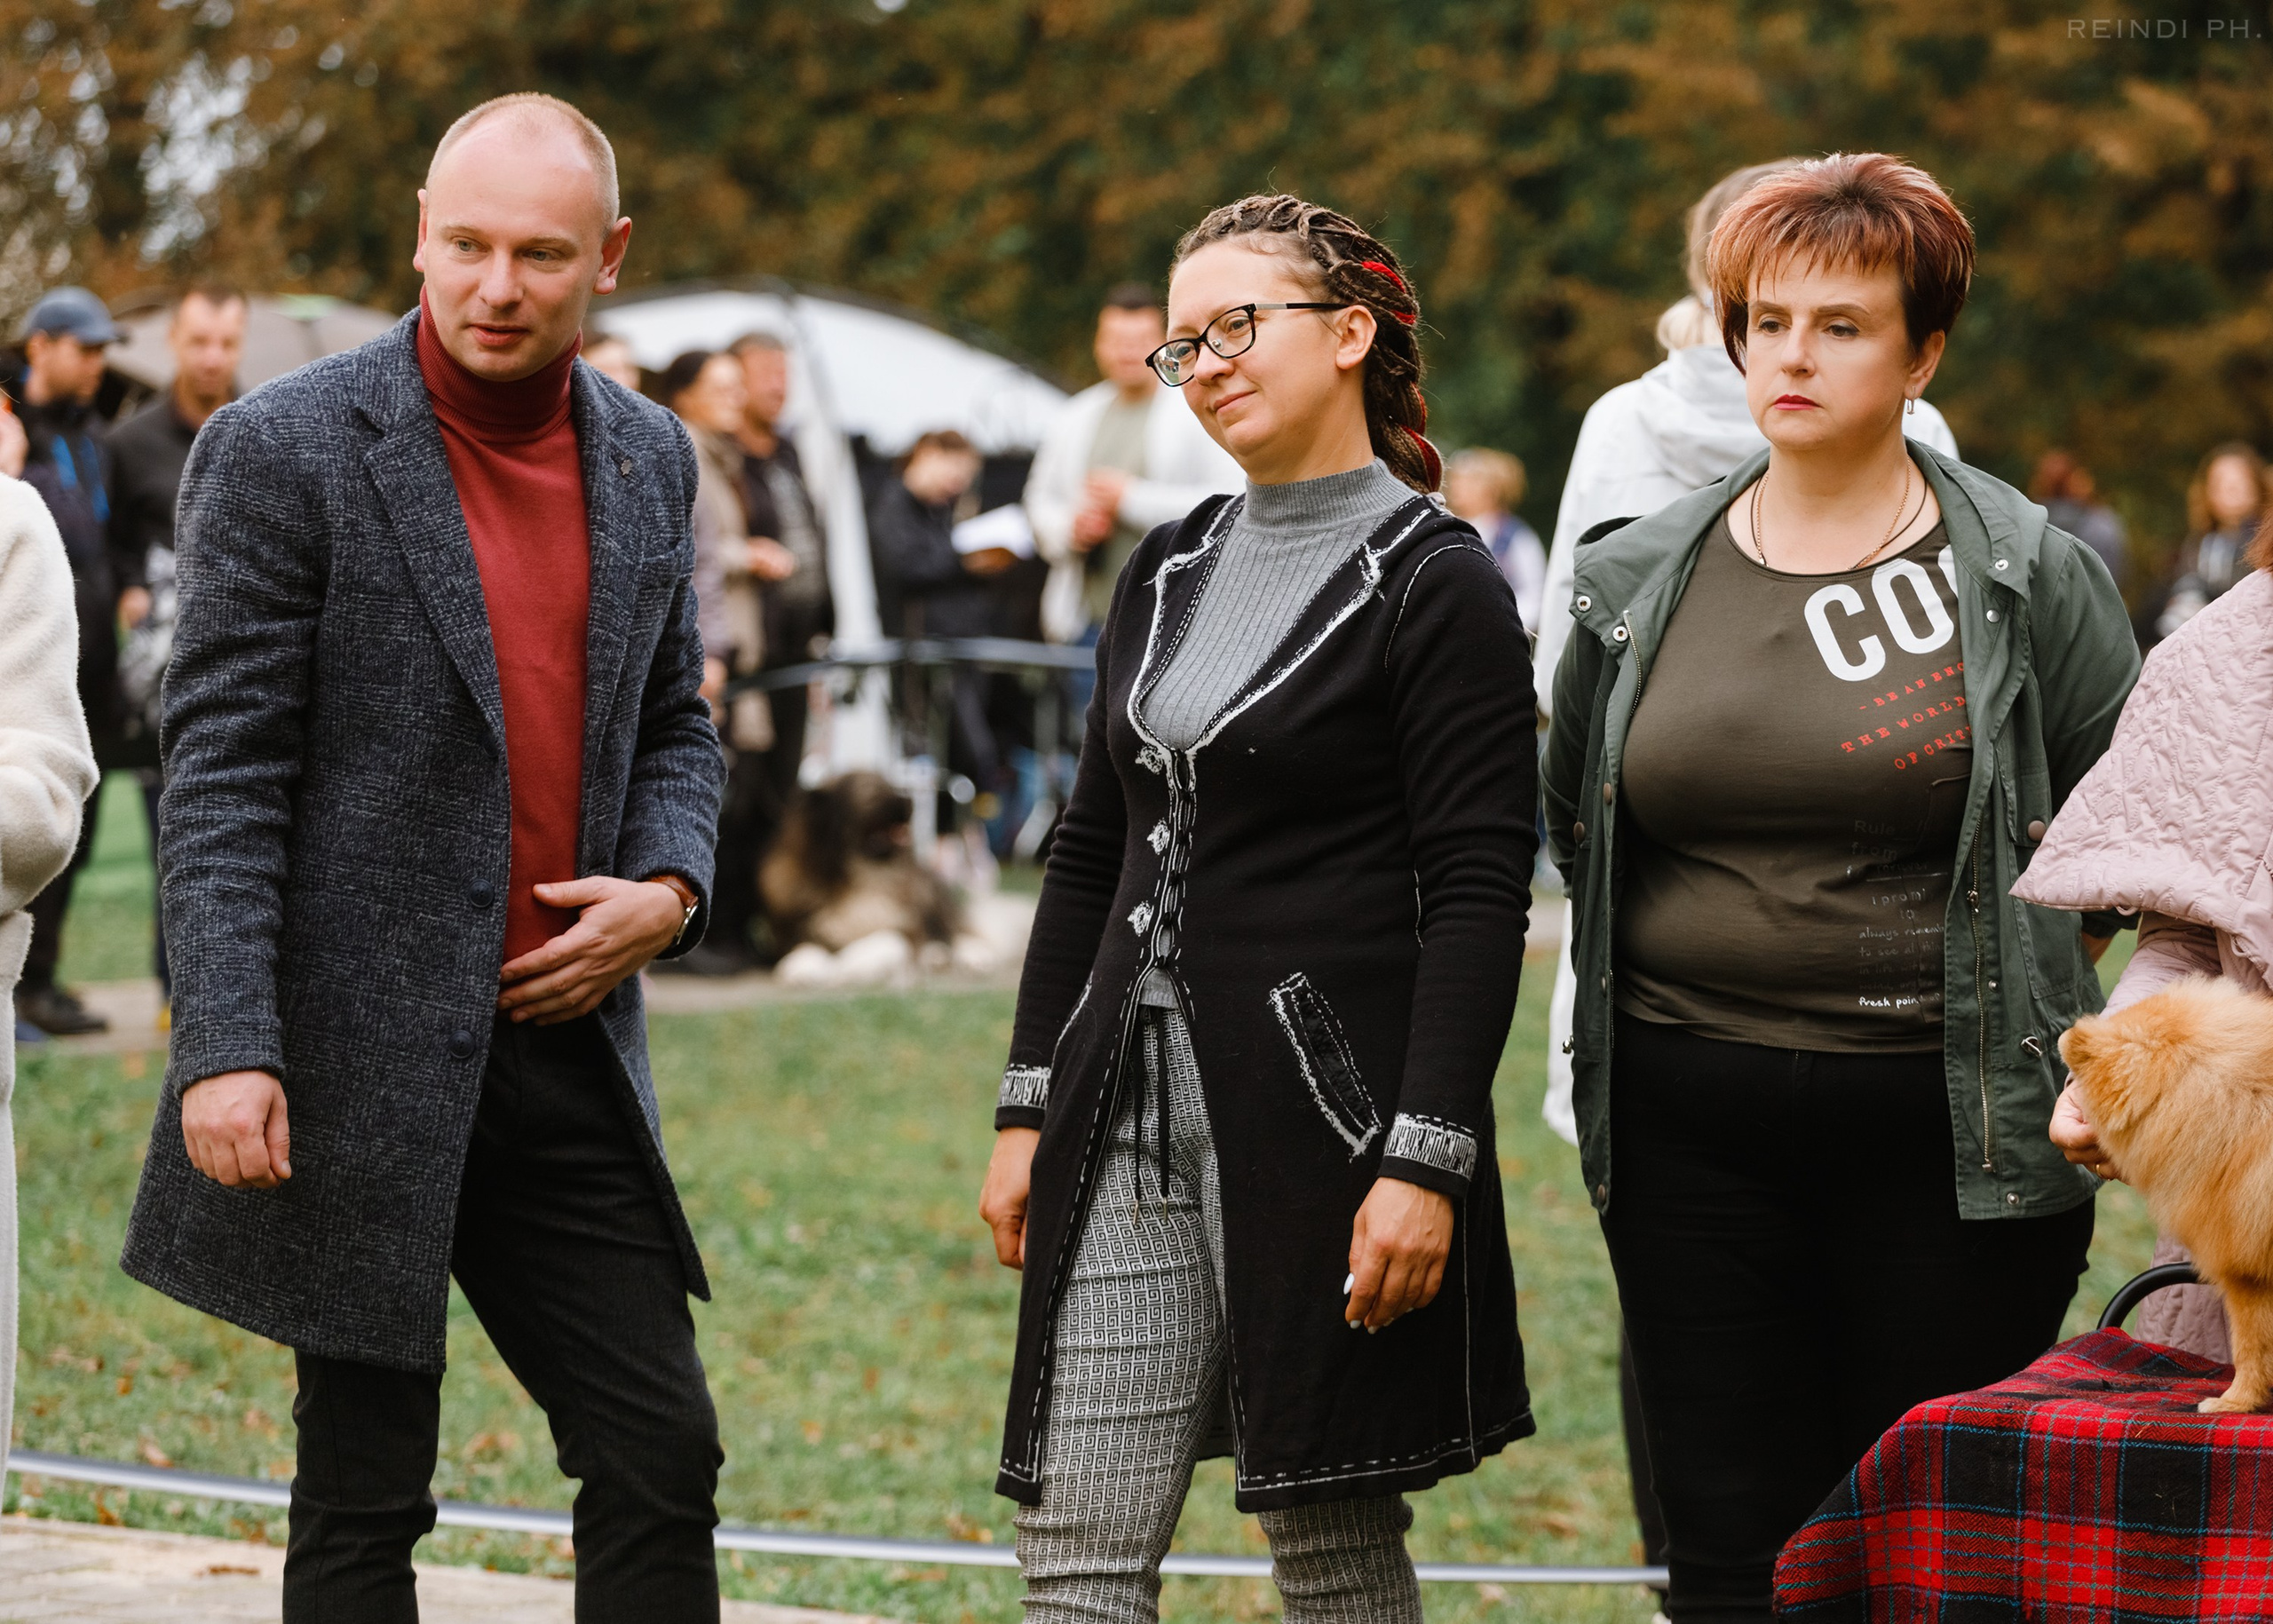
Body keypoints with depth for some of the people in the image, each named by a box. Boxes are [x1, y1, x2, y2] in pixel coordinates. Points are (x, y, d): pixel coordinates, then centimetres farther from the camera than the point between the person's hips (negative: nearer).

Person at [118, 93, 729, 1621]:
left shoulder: (650, 457, 9)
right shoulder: (285, 449, -8)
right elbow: (220, 771, -11)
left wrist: (670, 887, -2)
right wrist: (226, 1047, -18)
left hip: (566, 1036, 5)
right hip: (361, 1059, -5)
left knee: (661, 1458, 5)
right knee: (366, 1495, 3)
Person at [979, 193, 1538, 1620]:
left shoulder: (1434, 585, -6)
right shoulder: (1170, 574, 15)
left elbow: (1480, 897, -12)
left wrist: (1426, 1162, -18)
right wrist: (1032, 1110, 15)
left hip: (1326, 1113, -6)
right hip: (1136, 1114, 7)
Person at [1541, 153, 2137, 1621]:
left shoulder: (2032, 577, -1)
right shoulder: (1636, 583, 8)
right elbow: (1575, 825, 21)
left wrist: (2007, 976, 2)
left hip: (1951, 1134, -3)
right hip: (1692, 1126, 3)